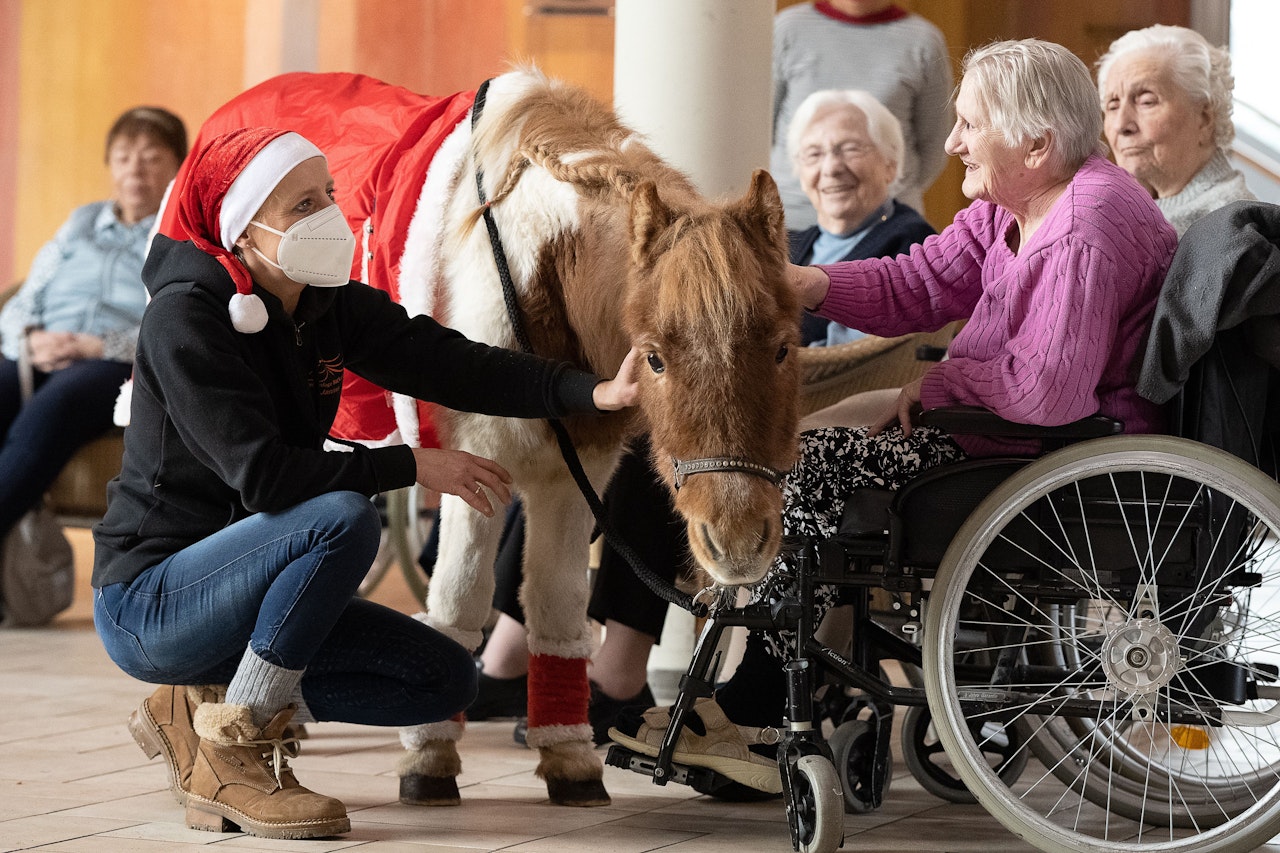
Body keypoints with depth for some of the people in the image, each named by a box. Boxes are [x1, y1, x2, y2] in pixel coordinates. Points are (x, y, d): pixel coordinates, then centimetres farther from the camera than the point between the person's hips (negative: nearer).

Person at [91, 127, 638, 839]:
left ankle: (202, 706, 8)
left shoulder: (332, 305, 3)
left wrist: (595, 392, -20)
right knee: (343, 520, -32)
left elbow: (449, 365, -6)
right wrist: (413, 465, -21)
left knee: (448, 680, 0)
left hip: (233, 588, 8)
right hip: (146, 605, -8)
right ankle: (228, 757, -18)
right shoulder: (185, 317, -20)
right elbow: (261, 476, -28)